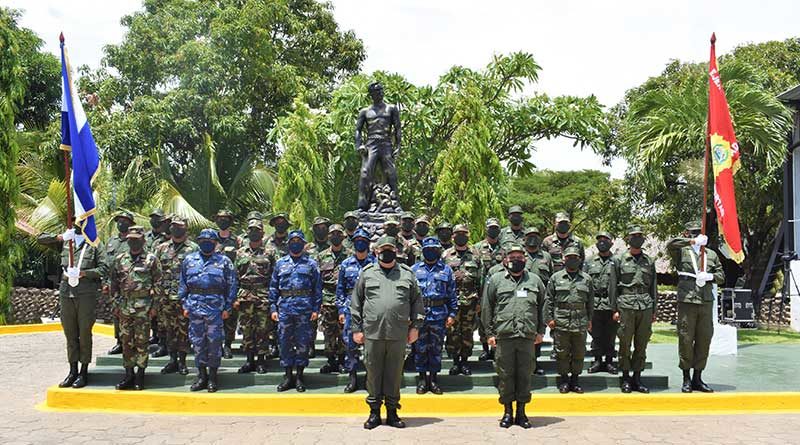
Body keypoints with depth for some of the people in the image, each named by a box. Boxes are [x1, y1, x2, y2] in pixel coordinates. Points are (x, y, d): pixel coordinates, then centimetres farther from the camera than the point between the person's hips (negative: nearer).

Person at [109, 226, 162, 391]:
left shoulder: (151, 259, -1)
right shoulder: (120, 259, 10)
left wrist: (155, 306, -6)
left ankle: (140, 375, 9)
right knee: (126, 341, 8)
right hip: (124, 307, 4)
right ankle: (128, 374, 17)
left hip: (143, 308, -4)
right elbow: (113, 283, 13)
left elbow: (158, 283, -2)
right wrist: (116, 304, 7)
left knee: (141, 342, 1)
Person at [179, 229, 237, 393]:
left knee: (214, 342, 1)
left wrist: (227, 308, -3)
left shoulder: (224, 261, 3)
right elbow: (183, 284, 12)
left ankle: (212, 376, 12)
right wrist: (185, 305, 5)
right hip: (195, 305, 3)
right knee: (198, 342, 7)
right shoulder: (189, 260, 11)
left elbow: (232, 285, 2)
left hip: (215, 306, -3)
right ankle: (201, 376, 17)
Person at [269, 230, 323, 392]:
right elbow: (273, 287, 11)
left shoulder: (311, 264, 7)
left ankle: (299, 376, 12)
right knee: (285, 342, 5)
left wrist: (316, 309, -3)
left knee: (302, 343, 2)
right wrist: (273, 308, 4)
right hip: (285, 307, 2)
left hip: (304, 308, -2)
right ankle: (288, 376, 15)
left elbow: (317, 288, 4)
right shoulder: (280, 263, 12)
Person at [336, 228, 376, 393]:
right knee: (350, 343, 2)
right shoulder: (346, 264, 8)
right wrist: (341, 310, 4)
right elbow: (340, 289, 10)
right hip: (351, 307, 2)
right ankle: (352, 377, 11)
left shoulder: (375, 263, 3)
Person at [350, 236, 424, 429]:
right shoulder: (367, 273, 8)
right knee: (373, 372, 5)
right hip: (372, 333, 0)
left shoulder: (407, 274, 9)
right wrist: (356, 329, 4)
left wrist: (415, 326, 4)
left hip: (398, 334, 0)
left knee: (395, 373, 7)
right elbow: (356, 303, 8)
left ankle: (392, 411, 19)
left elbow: (417, 301, 11)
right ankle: (374, 411, 17)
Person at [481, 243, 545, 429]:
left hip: (528, 336, 1)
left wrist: (540, 331, 9)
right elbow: (486, 308, 5)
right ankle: (507, 412, 15)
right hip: (503, 335, -1)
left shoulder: (535, 280, 12)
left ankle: (521, 412, 17)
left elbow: (542, 307, 15)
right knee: (505, 374, 3)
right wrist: (490, 333, 1)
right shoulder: (495, 280, 6)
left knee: (525, 374, 6)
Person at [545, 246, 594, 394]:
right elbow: (548, 300, 5)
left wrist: (590, 319, 10)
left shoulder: (586, 279, 10)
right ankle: (564, 380, 14)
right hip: (560, 322, -2)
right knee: (562, 353, 2)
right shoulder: (556, 277, 5)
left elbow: (590, 301, 14)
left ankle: (575, 380, 18)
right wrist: (549, 318, -1)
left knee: (579, 353, 6)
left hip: (581, 324, 2)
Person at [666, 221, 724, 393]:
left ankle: (697, 378, 15)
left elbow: (721, 276, 17)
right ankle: (686, 379, 9)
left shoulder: (711, 254, 18)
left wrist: (710, 276, -5)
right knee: (686, 340, -2)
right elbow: (670, 244, -17)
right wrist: (693, 241, -18)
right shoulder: (681, 252, 4)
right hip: (687, 301, -4)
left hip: (707, 302, 4)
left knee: (704, 340, 5)